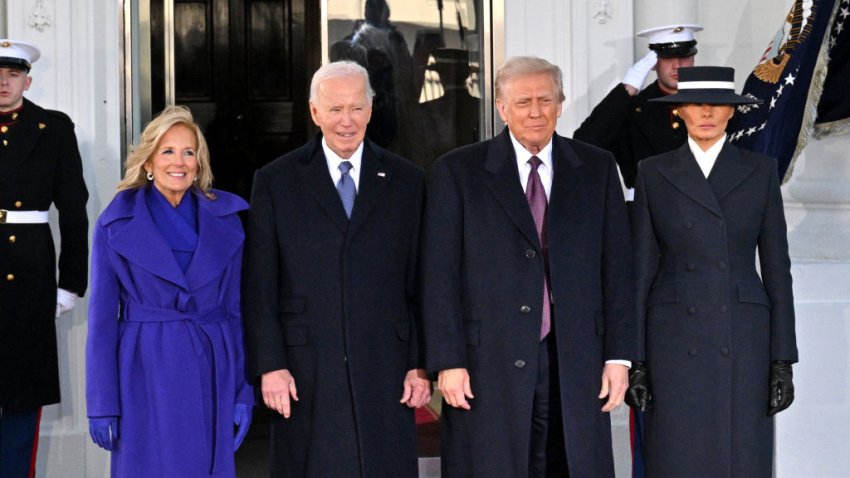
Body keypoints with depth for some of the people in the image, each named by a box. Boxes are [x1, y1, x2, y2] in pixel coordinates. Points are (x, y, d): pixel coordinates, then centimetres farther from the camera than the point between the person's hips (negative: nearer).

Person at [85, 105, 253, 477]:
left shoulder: (225, 219, 5)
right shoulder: (116, 223, -1)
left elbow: (237, 309, 7)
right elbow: (102, 317, 0)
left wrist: (244, 391, 2)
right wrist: (101, 403, -4)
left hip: (212, 373, 2)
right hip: (146, 375, -2)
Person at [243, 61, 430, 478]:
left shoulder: (407, 181, 9)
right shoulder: (276, 181, 5)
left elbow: (420, 283, 7)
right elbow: (260, 286, 2)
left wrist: (421, 365, 2)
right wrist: (269, 364, -6)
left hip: (384, 368, 1)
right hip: (305, 372, -1)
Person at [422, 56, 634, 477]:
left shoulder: (597, 169, 10)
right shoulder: (457, 172, 3)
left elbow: (617, 267, 9)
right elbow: (440, 276, 0)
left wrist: (618, 356, 3)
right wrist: (448, 362, -6)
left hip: (576, 364, 2)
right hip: (488, 366, -2)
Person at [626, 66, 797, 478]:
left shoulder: (760, 171, 5)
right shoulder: (654, 173, 5)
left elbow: (776, 268, 5)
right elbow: (642, 269, 5)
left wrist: (783, 360, -1)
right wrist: (635, 359, -1)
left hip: (743, 342, 0)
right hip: (675, 343, 0)